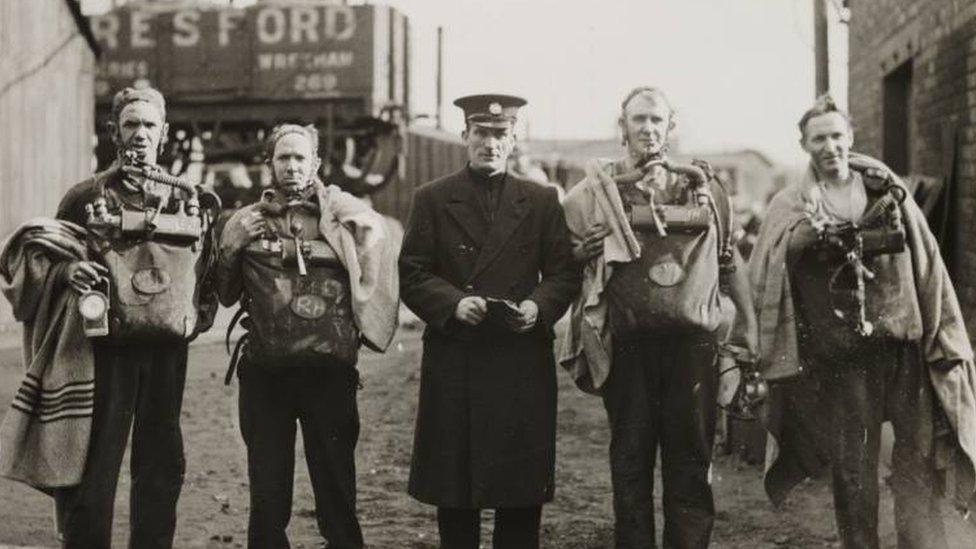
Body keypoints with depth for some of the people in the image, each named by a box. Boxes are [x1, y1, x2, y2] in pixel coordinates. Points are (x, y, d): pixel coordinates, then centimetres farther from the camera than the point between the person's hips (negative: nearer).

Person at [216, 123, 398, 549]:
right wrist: (234, 245, -7)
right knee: (267, 498, 7)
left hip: (328, 369, -1)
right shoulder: (246, 222, 9)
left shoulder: (343, 215, 5)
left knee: (336, 492, 3)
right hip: (263, 372, 2)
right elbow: (224, 295, 7)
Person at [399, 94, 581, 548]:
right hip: (453, 361, -1)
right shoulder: (432, 199, 5)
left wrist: (538, 306, -11)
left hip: (523, 361, 1)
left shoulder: (542, 202, 10)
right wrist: (454, 303, -16)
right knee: (453, 491, 4)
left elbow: (565, 274, 8)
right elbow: (412, 276, 1)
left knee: (522, 489, 4)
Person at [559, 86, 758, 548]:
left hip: (693, 343, 1)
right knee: (630, 461, 7)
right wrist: (582, 251, -12)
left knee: (691, 461, 6)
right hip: (627, 348, -1)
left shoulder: (705, 188, 10)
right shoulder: (595, 192, 5)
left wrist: (747, 331, 8)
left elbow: (729, 262, 14)